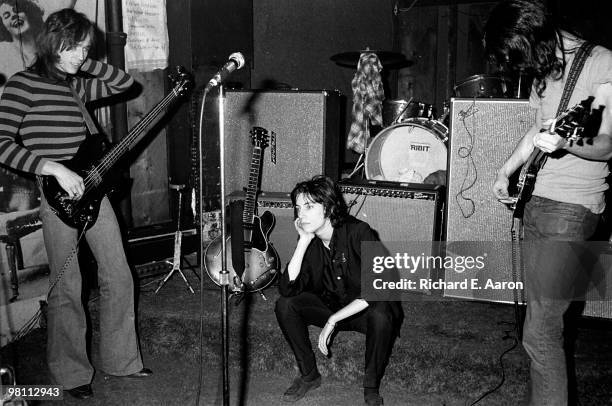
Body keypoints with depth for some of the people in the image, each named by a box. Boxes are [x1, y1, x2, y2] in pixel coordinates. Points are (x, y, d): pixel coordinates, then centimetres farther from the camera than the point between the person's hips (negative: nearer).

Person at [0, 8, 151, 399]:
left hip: (90, 190, 7)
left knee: (119, 277, 10)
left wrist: (85, 64, 5)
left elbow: (126, 82, 17)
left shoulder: (75, 84, 11)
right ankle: (71, 373, 23)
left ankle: (121, 359, 26)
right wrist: (54, 168, -22)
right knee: (67, 288, 4)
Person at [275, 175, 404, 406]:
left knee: (380, 316, -37)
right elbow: (287, 289, -21)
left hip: (364, 310, -4)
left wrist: (333, 320, -29)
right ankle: (309, 375, 2)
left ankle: (371, 387, -11)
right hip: (331, 305, 5)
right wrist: (303, 242, -26)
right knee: (284, 305, -16)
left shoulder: (359, 233, -25)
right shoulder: (309, 241, -10)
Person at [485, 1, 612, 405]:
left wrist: (564, 143, -31)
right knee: (550, 316, 15)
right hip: (535, 201, 8)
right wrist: (506, 171, 20)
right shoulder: (546, 67, 12)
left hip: (571, 209, -8)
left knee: (540, 332, -11)